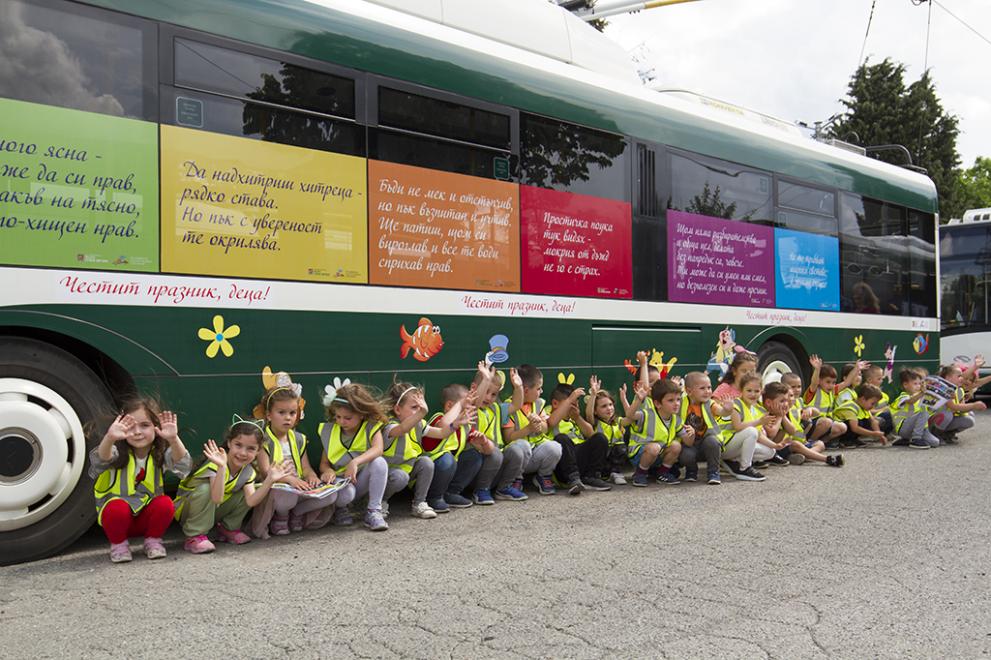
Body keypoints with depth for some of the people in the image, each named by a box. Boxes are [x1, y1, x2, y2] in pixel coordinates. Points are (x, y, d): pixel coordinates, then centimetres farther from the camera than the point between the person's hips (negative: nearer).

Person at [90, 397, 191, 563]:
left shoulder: (160, 453, -9)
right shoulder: (118, 452, -13)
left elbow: (183, 466, -30)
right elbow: (100, 461, -36)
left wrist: (173, 439, -50)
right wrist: (110, 438, -58)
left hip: (148, 516, 1)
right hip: (117, 515, -1)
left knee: (165, 504, -27)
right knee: (118, 508, -33)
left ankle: (153, 540, 0)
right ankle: (118, 544, -3)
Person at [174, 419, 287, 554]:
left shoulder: (248, 471, -7)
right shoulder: (216, 463, -27)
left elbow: (251, 501, -22)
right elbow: (217, 498, -42)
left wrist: (270, 480, -30)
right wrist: (222, 467, -52)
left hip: (213, 511, 6)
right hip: (185, 509, -6)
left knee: (251, 490, -6)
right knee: (205, 488, -36)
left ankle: (228, 529, 5)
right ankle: (195, 536, -22)